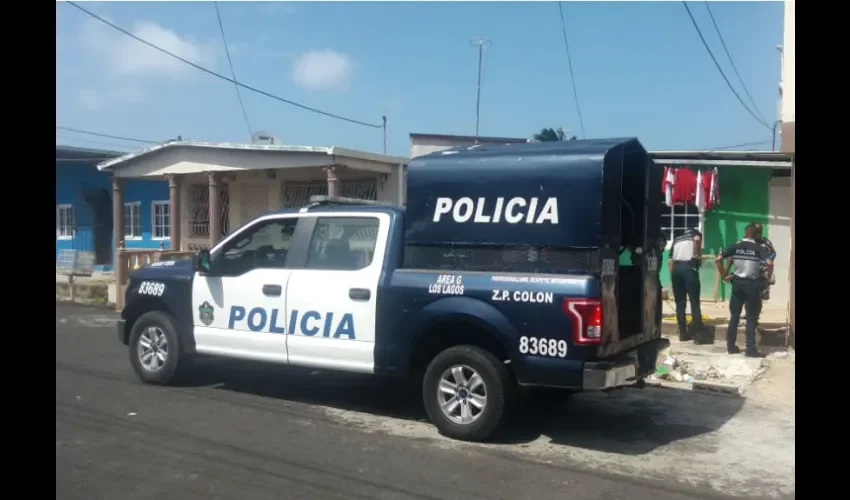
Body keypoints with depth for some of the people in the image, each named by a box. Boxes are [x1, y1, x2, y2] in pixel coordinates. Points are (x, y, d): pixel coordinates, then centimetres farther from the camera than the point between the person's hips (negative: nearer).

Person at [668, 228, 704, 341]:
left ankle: (683, 333, 8)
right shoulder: (696, 234, 18)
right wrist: (699, 255, -2)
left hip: (676, 268, 4)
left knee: (680, 303, 6)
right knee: (694, 300, 2)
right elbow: (697, 239, -11)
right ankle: (697, 324, -7)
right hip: (689, 267, -4)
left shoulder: (677, 239, 30)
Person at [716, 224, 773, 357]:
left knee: (734, 316, 12)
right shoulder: (760, 248, -6)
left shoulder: (735, 246, 2)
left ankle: (731, 346, 14)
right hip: (752, 284, -3)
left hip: (737, 283, 3)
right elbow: (769, 263, -21)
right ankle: (751, 349, 2)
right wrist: (768, 277, -5)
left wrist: (723, 274, 5)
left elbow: (719, 259, -5)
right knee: (751, 318, 3)